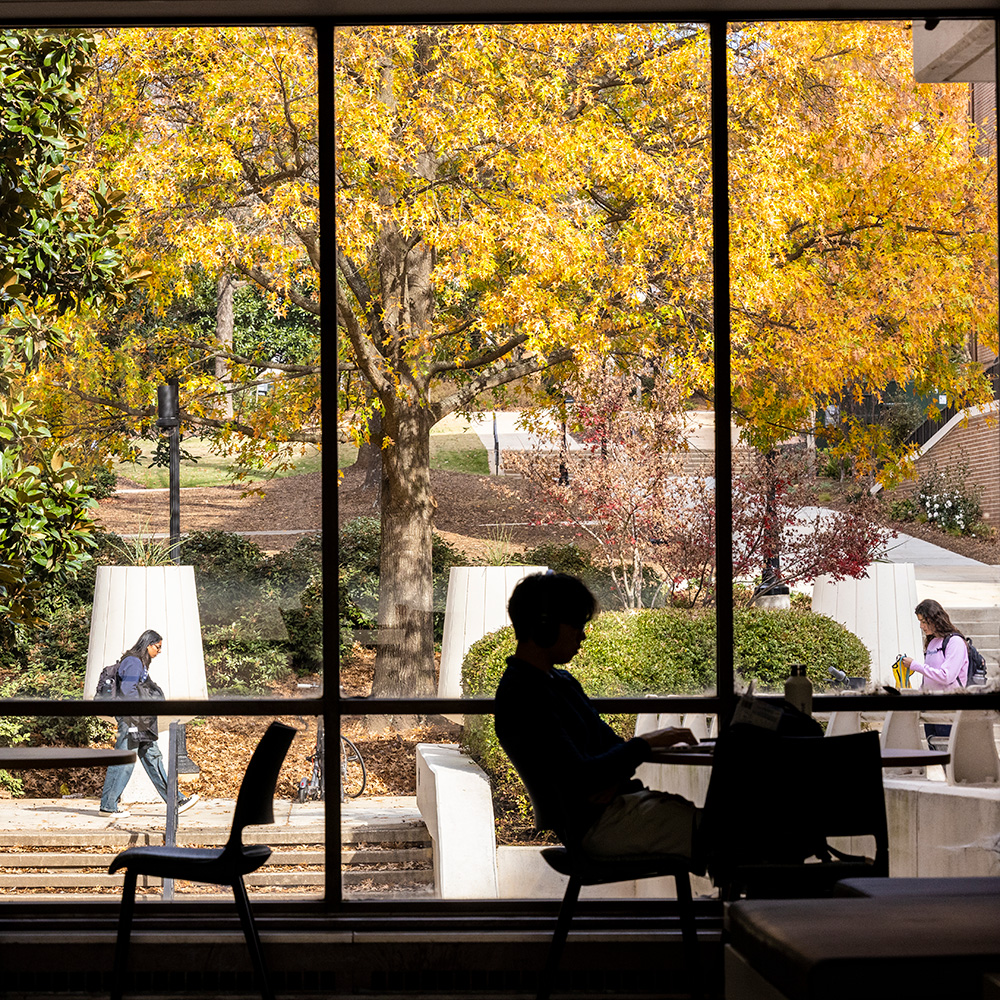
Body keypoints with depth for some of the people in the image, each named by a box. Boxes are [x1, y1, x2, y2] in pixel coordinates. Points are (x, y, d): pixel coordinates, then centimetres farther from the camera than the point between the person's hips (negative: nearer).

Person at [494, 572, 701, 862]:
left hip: (621, 799, 10)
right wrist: (646, 743, -13)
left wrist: (614, 776, -4)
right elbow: (579, 777, -21)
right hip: (597, 822, -10)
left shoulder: (562, 681, 19)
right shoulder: (520, 699, -15)